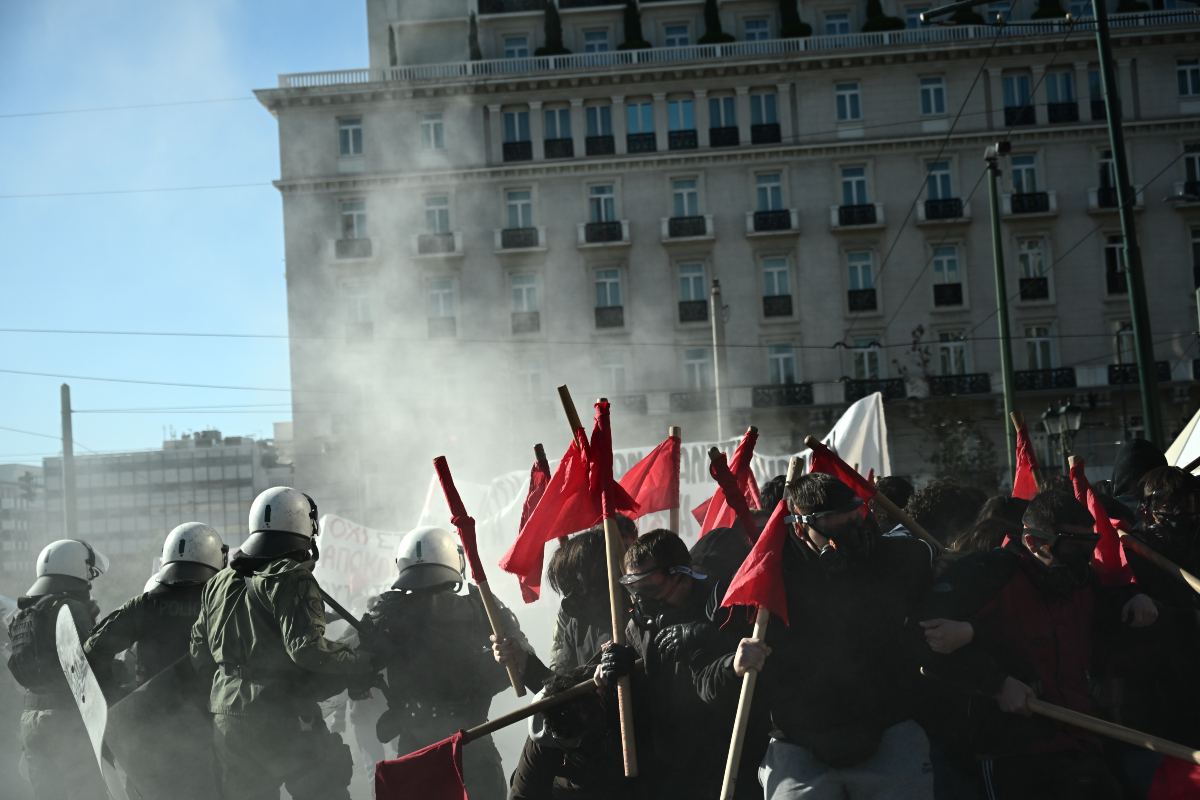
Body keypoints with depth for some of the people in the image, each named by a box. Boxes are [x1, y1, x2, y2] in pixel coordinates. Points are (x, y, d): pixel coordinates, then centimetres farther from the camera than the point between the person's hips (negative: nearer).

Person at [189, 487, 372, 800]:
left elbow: (199, 656, 16)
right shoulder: (292, 579, -12)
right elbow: (307, 647, -23)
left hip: (226, 720, 7)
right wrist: (361, 663, -12)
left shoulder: (219, 583, 12)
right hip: (284, 720, -7)